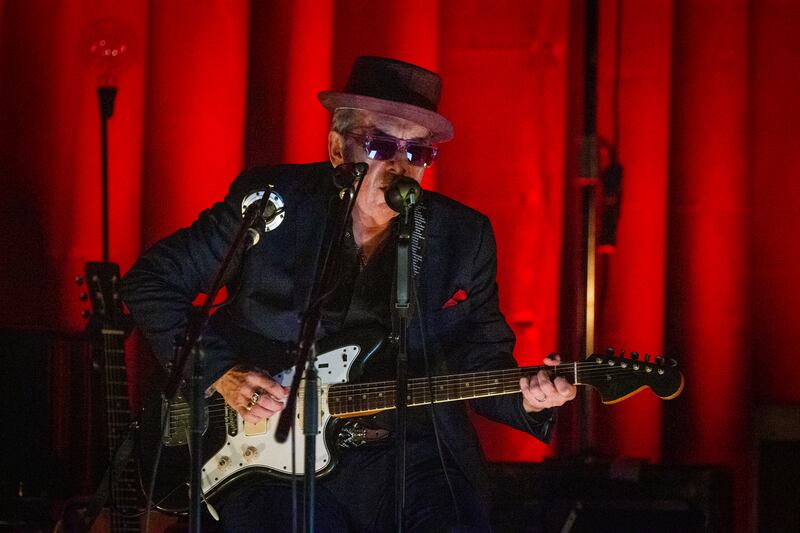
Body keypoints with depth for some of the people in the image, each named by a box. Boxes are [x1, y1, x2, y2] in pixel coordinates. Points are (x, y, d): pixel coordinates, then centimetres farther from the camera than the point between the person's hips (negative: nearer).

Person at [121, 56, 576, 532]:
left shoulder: (463, 238, 4)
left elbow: (482, 363, 9)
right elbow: (151, 279, 5)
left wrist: (526, 399, -13)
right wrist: (219, 371, -6)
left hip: (405, 455, 1)